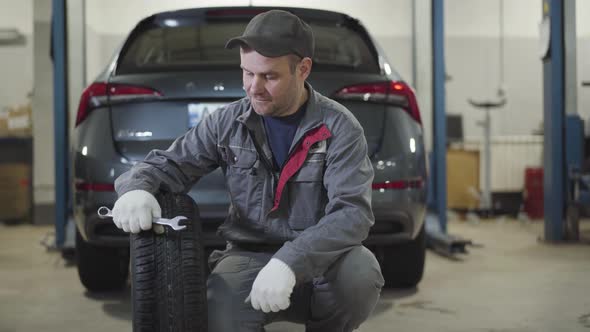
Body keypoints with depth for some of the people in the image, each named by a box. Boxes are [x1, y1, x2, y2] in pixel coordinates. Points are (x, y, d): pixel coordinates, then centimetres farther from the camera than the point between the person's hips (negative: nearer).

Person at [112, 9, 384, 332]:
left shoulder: (339, 127, -10)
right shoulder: (228, 123, 0)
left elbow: (352, 212, -21)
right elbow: (168, 164, 5)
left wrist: (290, 263, -37)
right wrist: (136, 188, -21)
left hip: (319, 262, 0)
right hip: (250, 258, 0)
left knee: (361, 271, -33)